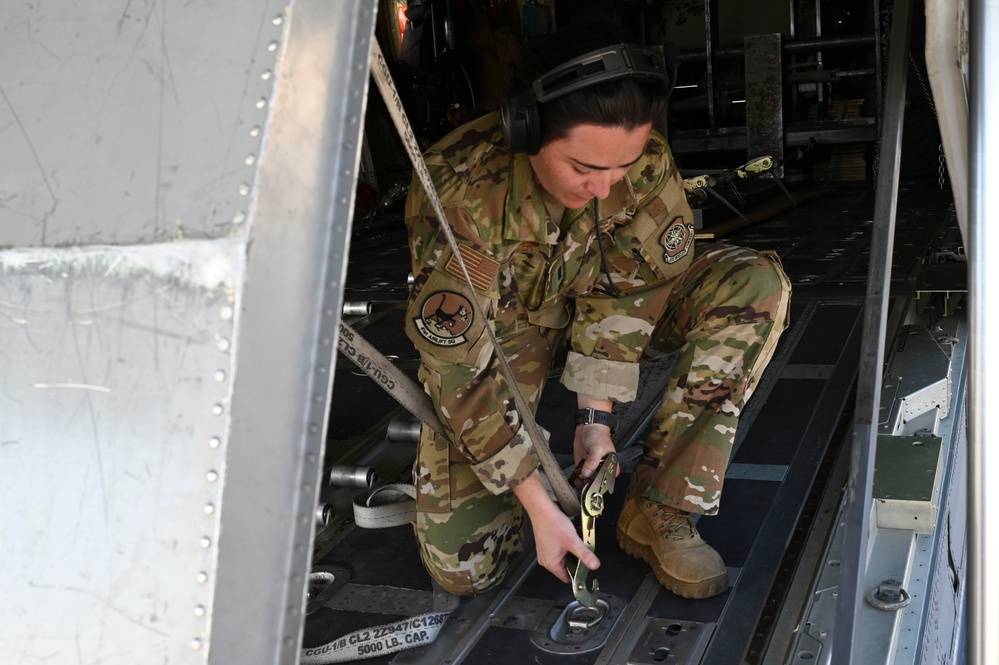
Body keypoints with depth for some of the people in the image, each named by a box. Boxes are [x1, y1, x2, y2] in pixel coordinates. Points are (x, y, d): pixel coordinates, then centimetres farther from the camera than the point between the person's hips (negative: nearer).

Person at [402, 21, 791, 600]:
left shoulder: (644, 160, -26)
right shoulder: (459, 191, -35)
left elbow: (625, 289, -14)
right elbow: (460, 367, -31)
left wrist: (597, 415, -19)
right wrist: (539, 506, -30)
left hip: (588, 307, 3)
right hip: (495, 332, -3)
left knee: (756, 284, -22)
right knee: (462, 567, -12)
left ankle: (657, 514, -17)